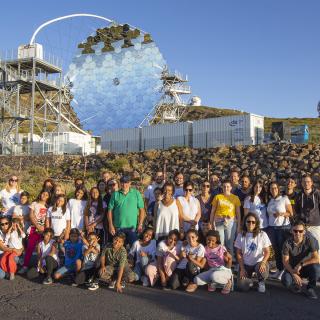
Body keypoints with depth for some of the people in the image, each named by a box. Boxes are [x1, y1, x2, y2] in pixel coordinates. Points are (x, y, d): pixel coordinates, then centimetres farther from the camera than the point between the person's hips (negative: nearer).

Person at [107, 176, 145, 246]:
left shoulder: (136, 193, 3)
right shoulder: (115, 194, 5)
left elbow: (142, 209, 2)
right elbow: (110, 210, 5)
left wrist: (140, 224, -5)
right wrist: (111, 225, -2)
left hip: (132, 227, -1)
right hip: (118, 227, 1)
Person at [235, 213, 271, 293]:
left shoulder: (262, 235, -7)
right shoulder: (241, 236, -2)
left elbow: (267, 252, -5)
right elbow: (239, 254, 2)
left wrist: (263, 262, -24)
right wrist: (242, 268, -6)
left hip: (259, 262, -1)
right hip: (245, 264, 1)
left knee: (262, 271, -36)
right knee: (242, 287, -18)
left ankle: (261, 282, 3)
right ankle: (248, 279, 21)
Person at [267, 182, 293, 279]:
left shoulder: (284, 199, -2)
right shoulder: (269, 201, 11)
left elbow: (290, 213, -2)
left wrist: (281, 213, -18)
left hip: (283, 227, -4)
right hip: (272, 227, 4)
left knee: (283, 249, -5)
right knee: (276, 249, 6)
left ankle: (284, 270, 4)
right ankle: (279, 269, 17)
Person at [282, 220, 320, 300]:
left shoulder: (310, 239, -18)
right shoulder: (288, 243, -16)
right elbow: (285, 261, -12)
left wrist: (301, 264, -27)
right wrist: (294, 274, -25)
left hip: (306, 267, 0)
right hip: (292, 268, 0)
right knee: (286, 281, -29)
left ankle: (310, 288, -5)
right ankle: (296, 285, 11)